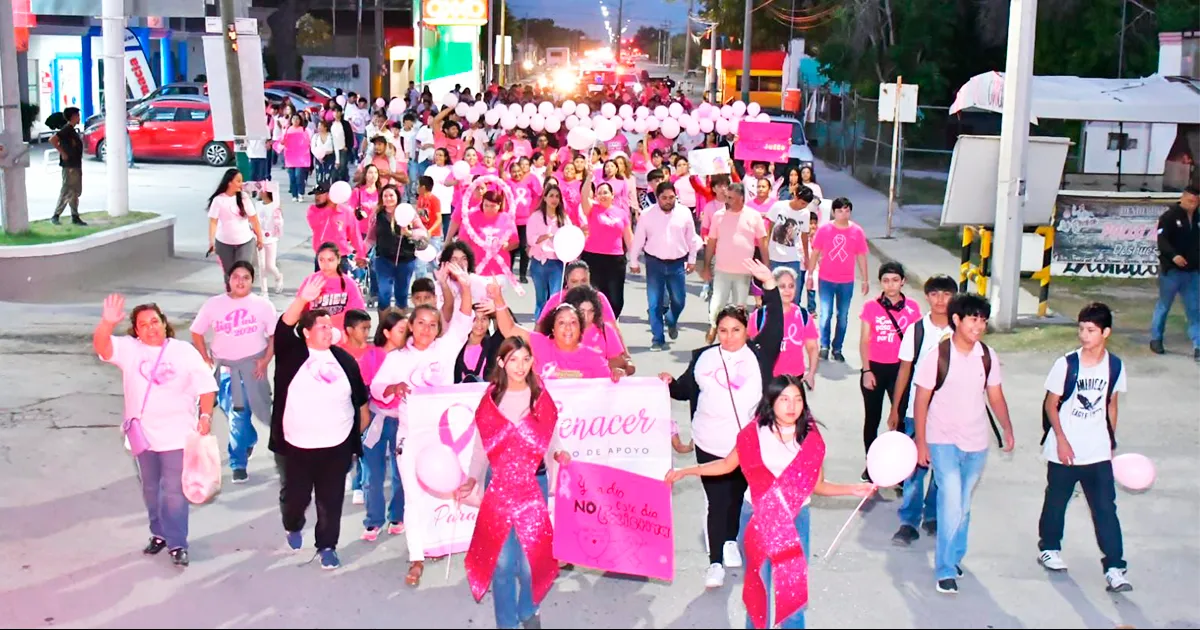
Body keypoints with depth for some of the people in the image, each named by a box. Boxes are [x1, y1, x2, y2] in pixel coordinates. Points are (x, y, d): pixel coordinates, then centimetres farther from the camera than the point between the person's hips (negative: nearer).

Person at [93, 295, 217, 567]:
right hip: (143, 434, 3)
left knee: (174, 492, -1)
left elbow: (206, 386, -1)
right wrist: (107, 323, -40)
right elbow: (101, 346, -20)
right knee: (150, 489, 17)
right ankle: (159, 534, 34)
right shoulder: (129, 349, -2)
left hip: (176, 435, -3)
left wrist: (206, 415, -14)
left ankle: (177, 544, 6)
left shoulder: (185, 352, -3)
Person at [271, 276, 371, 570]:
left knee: (331, 501, 6)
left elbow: (360, 396, 15)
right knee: (296, 496, 10)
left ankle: (327, 546, 22)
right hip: (298, 446, -2)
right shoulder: (292, 353, -4)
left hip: (337, 445, 2)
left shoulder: (344, 359, 4)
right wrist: (302, 300, -37)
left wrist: (363, 423, 16)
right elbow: (284, 328, -23)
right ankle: (293, 527, 42)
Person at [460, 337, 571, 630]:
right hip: (498, 484, 1)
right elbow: (482, 446, 6)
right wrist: (471, 479, -1)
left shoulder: (541, 398, -1)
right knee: (501, 558, 1)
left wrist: (558, 454, -20)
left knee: (530, 554, 0)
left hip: (534, 483, -1)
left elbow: (549, 440, 0)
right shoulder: (490, 399, 2)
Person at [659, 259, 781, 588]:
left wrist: (768, 283, -19)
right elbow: (686, 390, 14)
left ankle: (731, 541, 39)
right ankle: (715, 562, 9)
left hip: (748, 444, 0)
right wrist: (670, 384, -8)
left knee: (738, 496, 16)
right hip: (710, 445, 0)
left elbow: (775, 325, -11)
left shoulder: (758, 352, -1)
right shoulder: (704, 357, 5)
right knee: (717, 501, 1)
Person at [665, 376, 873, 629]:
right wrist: (685, 471, -1)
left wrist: (852, 489, -12)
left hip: (796, 520, 0)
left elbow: (817, 485, 0)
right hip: (758, 518, 0)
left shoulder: (811, 440, -9)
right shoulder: (755, 434, -10)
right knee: (758, 585, 14)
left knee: (794, 587, 4)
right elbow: (727, 464, 2)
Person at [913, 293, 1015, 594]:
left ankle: (954, 557, 32)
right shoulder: (937, 356, -12)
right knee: (951, 503, -14)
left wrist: (1007, 429, -2)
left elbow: (996, 396, 9)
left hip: (976, 444, 4)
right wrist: (921, 442, -9)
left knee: (964, 506, 14)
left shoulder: (987, 357, 0)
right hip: (943, 442, -4)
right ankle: (946, 570, -4)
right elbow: (922, 400, -8)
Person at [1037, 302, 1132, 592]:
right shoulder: (1066, 364, -12)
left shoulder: (1115, 366, -3)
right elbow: (1051, 404, -6)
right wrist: (1061, 440, -13)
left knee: (1106, 509, -5)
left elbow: (1111, 404, 11)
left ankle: (1114, 568, -3)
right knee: (1056, 503, 14)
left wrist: (1111, 440, 14)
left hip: (1099, 453, 1)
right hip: (1064, 451, -1)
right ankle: (1049, 548, 36)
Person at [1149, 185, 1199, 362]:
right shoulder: (1169, 216, -9)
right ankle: (1156, 339, 23)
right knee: (1164, 305, 9)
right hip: (1171, 270, -5)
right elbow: (1162, 240, -19)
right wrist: (1173, 255, -34)